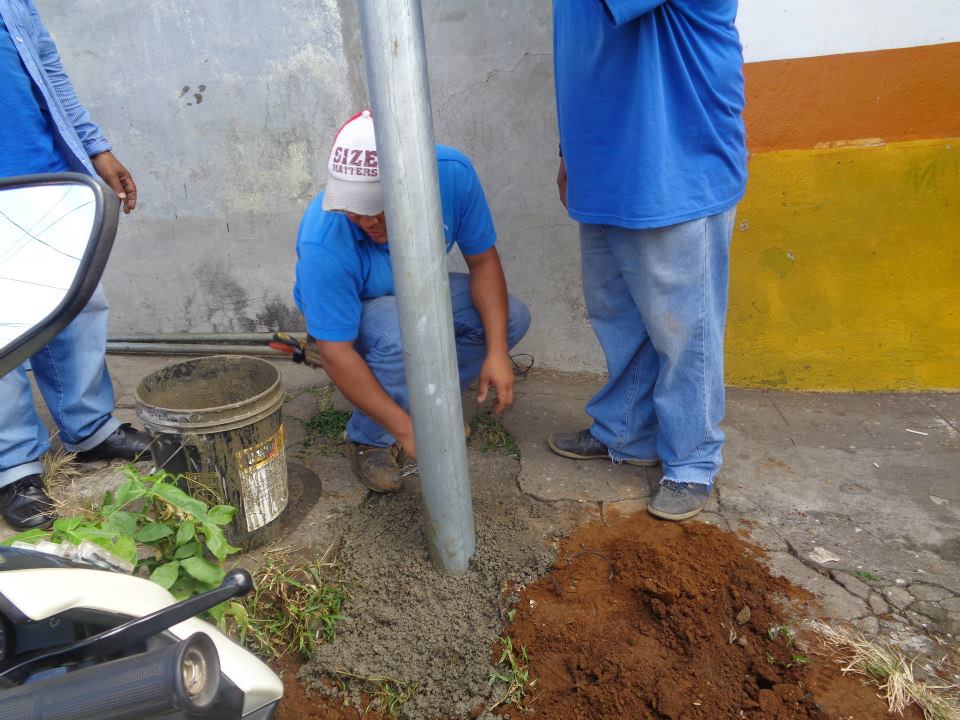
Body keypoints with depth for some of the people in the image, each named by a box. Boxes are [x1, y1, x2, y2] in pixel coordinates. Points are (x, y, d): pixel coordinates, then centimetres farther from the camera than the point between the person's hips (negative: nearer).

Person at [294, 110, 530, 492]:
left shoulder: (452, 172, -28)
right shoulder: (322, 242, -37)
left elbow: (482, 259, -16)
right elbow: (335, 352, -33)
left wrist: (497, 352, -25)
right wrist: (406, 430, -34)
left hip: (418, 290, 5)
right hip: (345, 316, -4)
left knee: (511, 318, -14)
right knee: (404, 335, -38)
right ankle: (368, 440, -9)